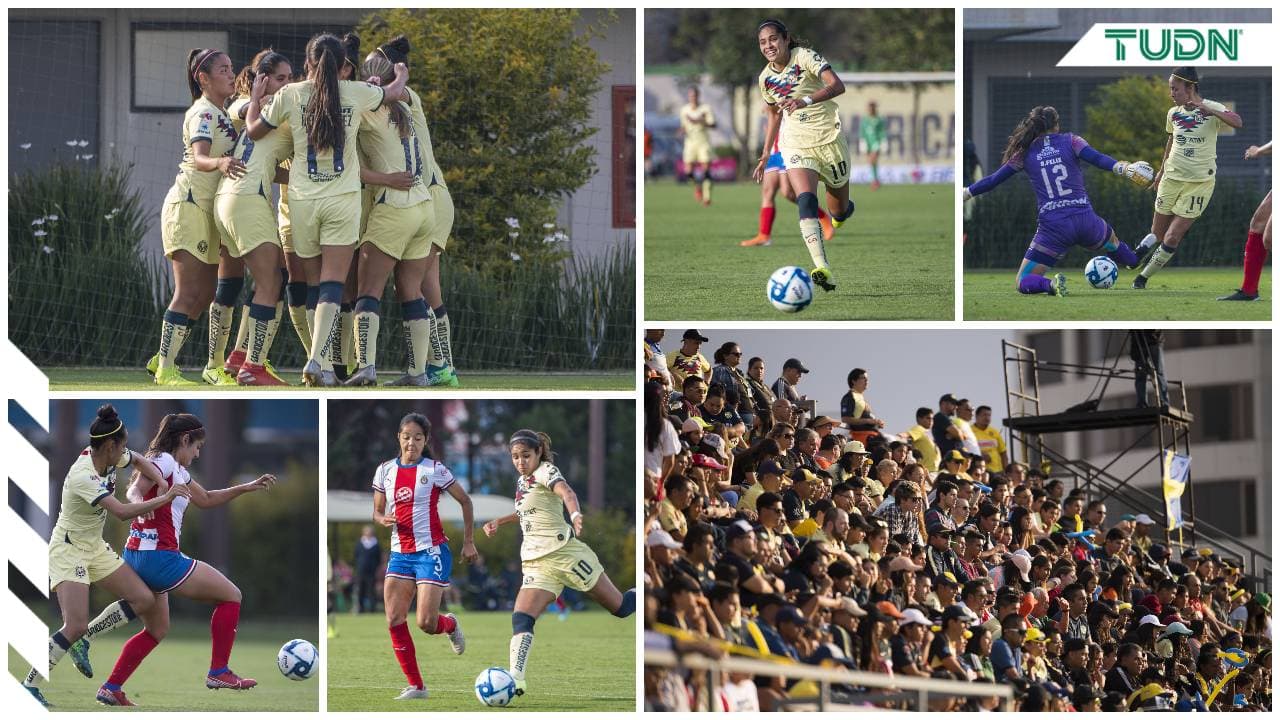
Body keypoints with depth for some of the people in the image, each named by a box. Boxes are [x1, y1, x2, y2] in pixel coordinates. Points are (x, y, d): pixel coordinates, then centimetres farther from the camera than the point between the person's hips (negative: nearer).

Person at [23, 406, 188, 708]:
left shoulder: (111, 457, -5)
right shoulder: (83, 477, -30)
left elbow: (139, 461, 16)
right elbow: (122, 512, -38)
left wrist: (162, 484, -3)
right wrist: (165, 499, -30)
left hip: (94, 547, 9)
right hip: (67, 550, -9)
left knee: (144, 600, 2)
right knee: (76, 626, -20)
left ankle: (82, 641, 14)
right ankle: (28, 685, -6)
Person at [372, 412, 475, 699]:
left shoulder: (434, 470, -4)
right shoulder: (385, 471, 6)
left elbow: (465, 501, 4)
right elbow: (377, 512, 13)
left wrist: (468, 543, 3)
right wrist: (384, 519, -11)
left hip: (431, 552, -4)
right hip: (400, 554, 4)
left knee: (426, 623, -11)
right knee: (394, 620, -8)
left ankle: (450, 624, 27)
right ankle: (415, 685, 0)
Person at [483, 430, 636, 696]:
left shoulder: (546, 471, -8)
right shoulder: (522, 481, 15)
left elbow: (566, 492, -30)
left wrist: (575, 514, -51)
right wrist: (499, 522, 24)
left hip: (563, 552, -7)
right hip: (536, 562, 7)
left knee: (620, 607, 3)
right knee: (520, 619, -15)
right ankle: (516, 678, -23)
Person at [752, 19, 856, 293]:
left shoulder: (805, 57, -13)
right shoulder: (766, 78, 3)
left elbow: (837, 86, -28)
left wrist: (805, 101, -42)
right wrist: (766, 154, 16)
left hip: (829, 138, -2)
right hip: (796, 144, 2)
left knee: (839, 211, 7)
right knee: (806, 200, -25)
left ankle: (841, 211, 49)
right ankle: (822, 269, -38)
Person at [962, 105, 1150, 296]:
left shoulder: (1025, 153, 7)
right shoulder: (1070, 141, 5)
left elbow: (993, 180, 11)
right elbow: (1096, 159, -12)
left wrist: (964, 193, 22)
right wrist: (1124, 168, -18)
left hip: (1052, 228, -2)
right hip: (1084, 221, 2)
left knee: (1022, 283, 5)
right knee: (1111, 240, 37)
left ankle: (1051, 285, -24)